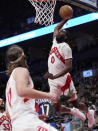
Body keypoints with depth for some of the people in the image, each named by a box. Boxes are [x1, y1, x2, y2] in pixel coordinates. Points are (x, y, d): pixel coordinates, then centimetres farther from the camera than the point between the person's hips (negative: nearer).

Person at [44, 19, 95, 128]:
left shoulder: (66, 47, -11)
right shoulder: (55, 42, 11)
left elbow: (69, 67, -20)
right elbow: (56, 28, 28)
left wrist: (55, 76, -31)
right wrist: (66, 19, 19)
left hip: (64, 79, -7)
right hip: (53, 82, 7)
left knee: (75, 104, 4)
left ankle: (89, 113, 34)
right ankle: (74, 112, 23)